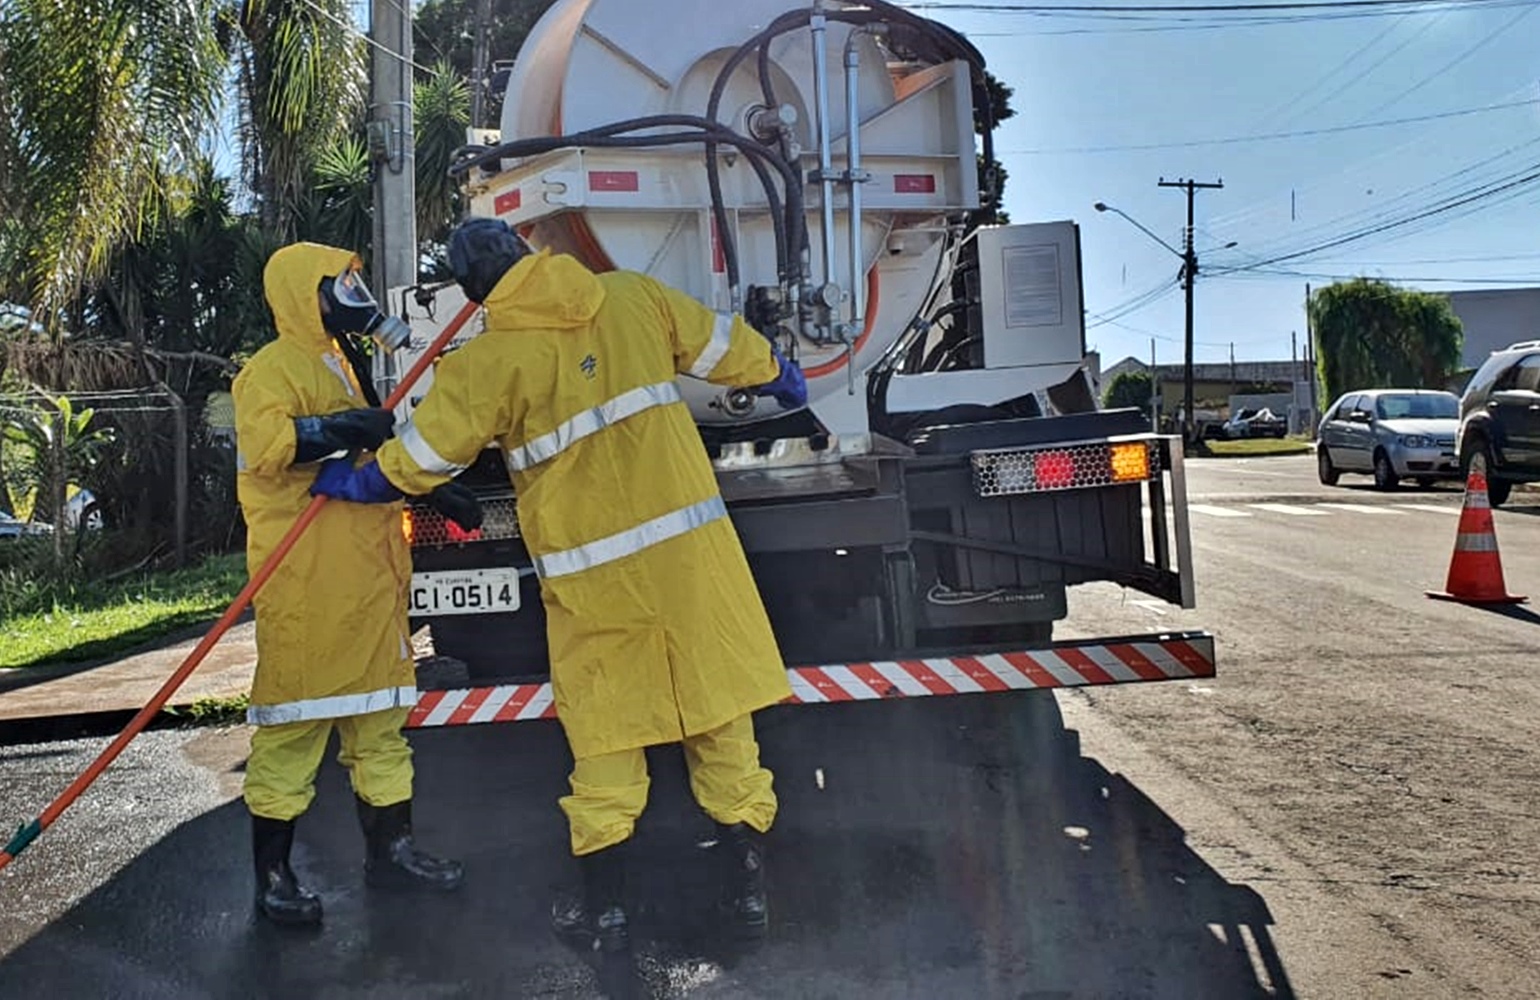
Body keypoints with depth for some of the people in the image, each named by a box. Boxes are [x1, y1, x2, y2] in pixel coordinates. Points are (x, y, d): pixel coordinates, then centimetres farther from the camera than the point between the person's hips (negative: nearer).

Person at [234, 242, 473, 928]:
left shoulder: (344, 368, 22)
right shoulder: (272, 369, -6)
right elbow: (264, 442, -25)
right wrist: (341, 428, -29)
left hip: (368, 580, 9)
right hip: (304, 584, -9)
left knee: (380, 713, 13)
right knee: (294, 717, -3)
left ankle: (390, 846, 23)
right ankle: (273, 873, 7)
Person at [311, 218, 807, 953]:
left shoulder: (491, 361, -6)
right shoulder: (635, 296, 3)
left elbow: (422, 455, 0)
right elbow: (723, 345, 14)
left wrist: (353, 482, 19)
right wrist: (783, 379, 32)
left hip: (592, 573, -3)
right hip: (688, 543, 3)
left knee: (603, 728, 10)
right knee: (717, 706, 10)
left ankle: (603, 908, 21)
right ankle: (747, 889, 20)